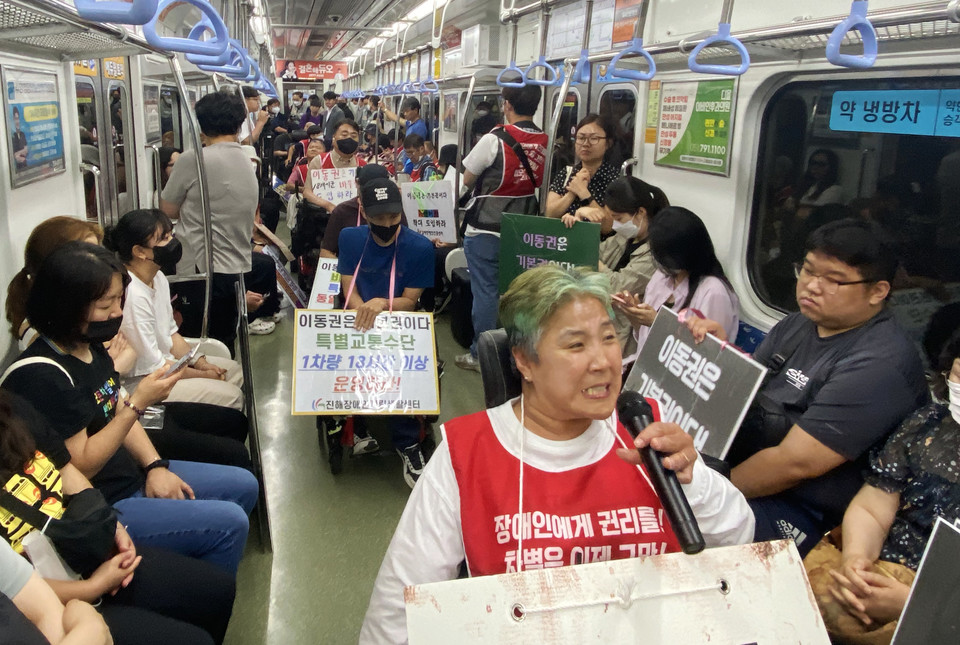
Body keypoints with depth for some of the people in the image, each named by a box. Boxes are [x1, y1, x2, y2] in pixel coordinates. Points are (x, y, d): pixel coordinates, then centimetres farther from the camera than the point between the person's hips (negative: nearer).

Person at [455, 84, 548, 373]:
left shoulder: (494, 140, -17)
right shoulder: (546, 142, -3)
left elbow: (467, 180, -5)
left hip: (485, 230, -5)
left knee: (485, 291, 2)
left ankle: (481, 355, 10)